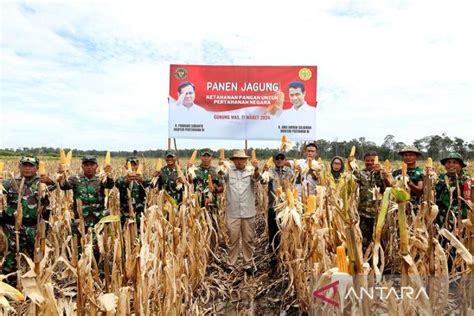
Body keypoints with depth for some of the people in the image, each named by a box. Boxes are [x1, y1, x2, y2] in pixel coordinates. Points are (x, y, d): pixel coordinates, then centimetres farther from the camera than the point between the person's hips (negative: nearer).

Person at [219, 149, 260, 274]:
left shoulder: (250, 171, 4)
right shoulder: (229, 171, 3)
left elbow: (256, 178, -16)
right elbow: (222, 174, -16)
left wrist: (256, 169, -39)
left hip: (248, 212, 1)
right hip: (232, 212, -1)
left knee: (249, 240, 10)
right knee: (233, 239, 8)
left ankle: (247, 264, 23)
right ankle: (231, 263, 20)